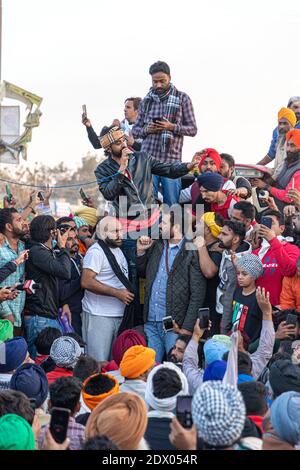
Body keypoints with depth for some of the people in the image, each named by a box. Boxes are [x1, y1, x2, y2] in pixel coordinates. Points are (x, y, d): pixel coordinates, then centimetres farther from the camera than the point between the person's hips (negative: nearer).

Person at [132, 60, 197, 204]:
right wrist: (146, 130, -7)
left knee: (172, 204, -1)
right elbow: (135, 131, 16)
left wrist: (172, 127, -14)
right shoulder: (146, 101, 13)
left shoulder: (182, 98, 5)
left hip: (171, 160, -2)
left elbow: (193, 129, 3)